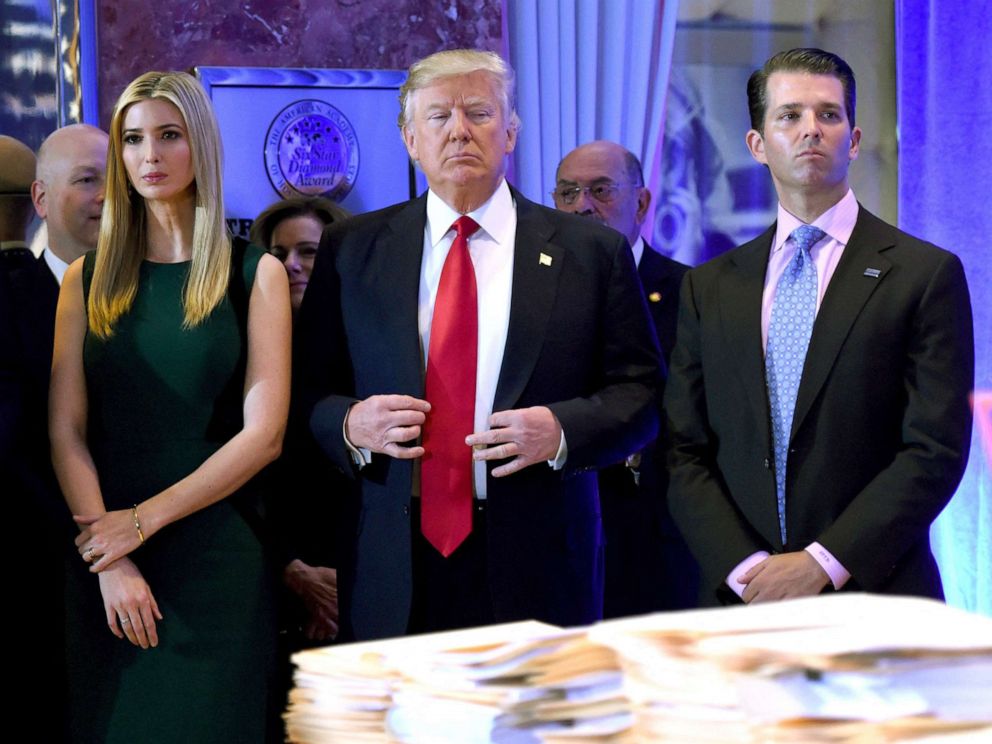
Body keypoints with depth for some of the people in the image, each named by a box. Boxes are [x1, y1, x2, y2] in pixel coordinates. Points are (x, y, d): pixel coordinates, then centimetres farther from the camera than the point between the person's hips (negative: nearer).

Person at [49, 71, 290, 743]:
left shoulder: (255, 275, 2)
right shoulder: (88, 280, 9)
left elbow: (265, 433, -6)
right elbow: (66, 434, 1)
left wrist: (142, 520, -11)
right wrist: (110, 560, -12)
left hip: (218, 559, -2)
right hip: (105, 563, 2)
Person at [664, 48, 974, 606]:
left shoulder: (926, 275, -1)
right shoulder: (710, 288, 10)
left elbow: (937, 451, -7)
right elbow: (687, 455, 6)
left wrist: (824, 563, -14)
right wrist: (743, 568, -9)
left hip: (873, 598, -2)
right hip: (740, 599, 3)